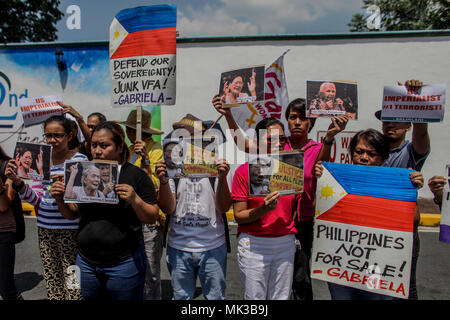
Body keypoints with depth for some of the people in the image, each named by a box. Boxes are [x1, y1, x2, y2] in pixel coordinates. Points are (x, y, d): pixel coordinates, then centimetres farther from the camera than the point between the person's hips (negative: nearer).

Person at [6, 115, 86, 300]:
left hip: (70, 229, -5)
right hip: (45, 228, 5)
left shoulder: (80, 160, -7)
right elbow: (35, 198, 6)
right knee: (51, 279, 15)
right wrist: (16, 181, -8)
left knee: (72, 280, -2)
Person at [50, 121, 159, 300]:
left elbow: (152, 218, -10)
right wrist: (60, 200, -6)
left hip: (124, 263, -4)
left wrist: (135, 200, -27)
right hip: (86, 262, 5)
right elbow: (73, 214, 12)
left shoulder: (136, 175, -10)